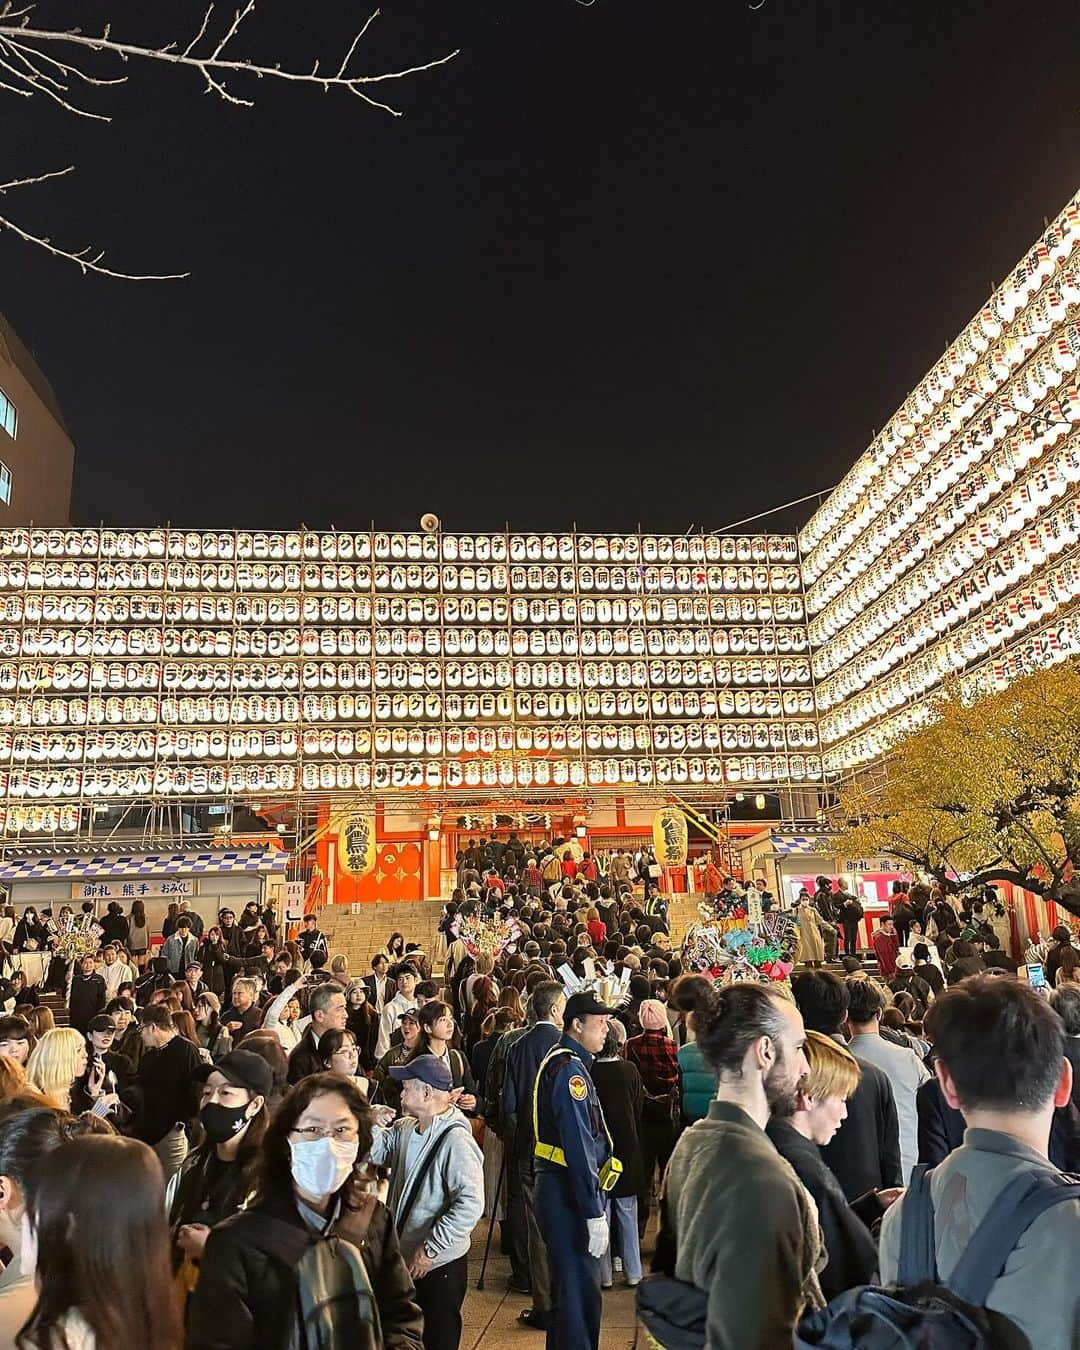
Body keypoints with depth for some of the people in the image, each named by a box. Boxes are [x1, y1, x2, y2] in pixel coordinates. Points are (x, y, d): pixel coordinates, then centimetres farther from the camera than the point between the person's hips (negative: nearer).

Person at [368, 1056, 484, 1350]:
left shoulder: (455, 1140, -26)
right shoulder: (405, 1129, 1)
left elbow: (471, 1204, -32)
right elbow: (374, 1153, 10)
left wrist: (430, 1248, -27)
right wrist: (372, 1126, -11)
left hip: (439, 1264, -7)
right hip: (405, 1258, 7)